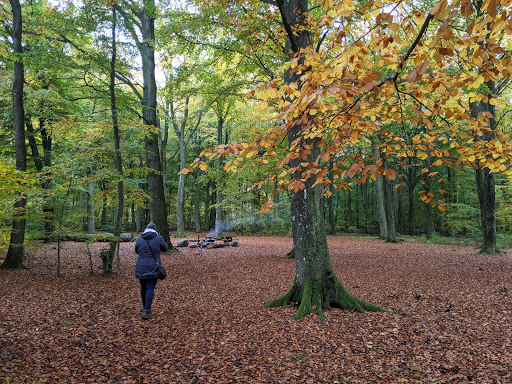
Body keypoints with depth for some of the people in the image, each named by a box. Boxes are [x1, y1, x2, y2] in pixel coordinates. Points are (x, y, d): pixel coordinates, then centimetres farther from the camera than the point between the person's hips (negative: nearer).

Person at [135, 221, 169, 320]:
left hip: (141, 268, 3)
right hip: (153, 268, -3)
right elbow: (165, 248, 8)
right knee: (150, 289, 0)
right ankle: (146, 311, -7)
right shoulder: (159, 238, -8)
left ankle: (144, 306, 38)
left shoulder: (139, 239, 0)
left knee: (143, 287, 19)